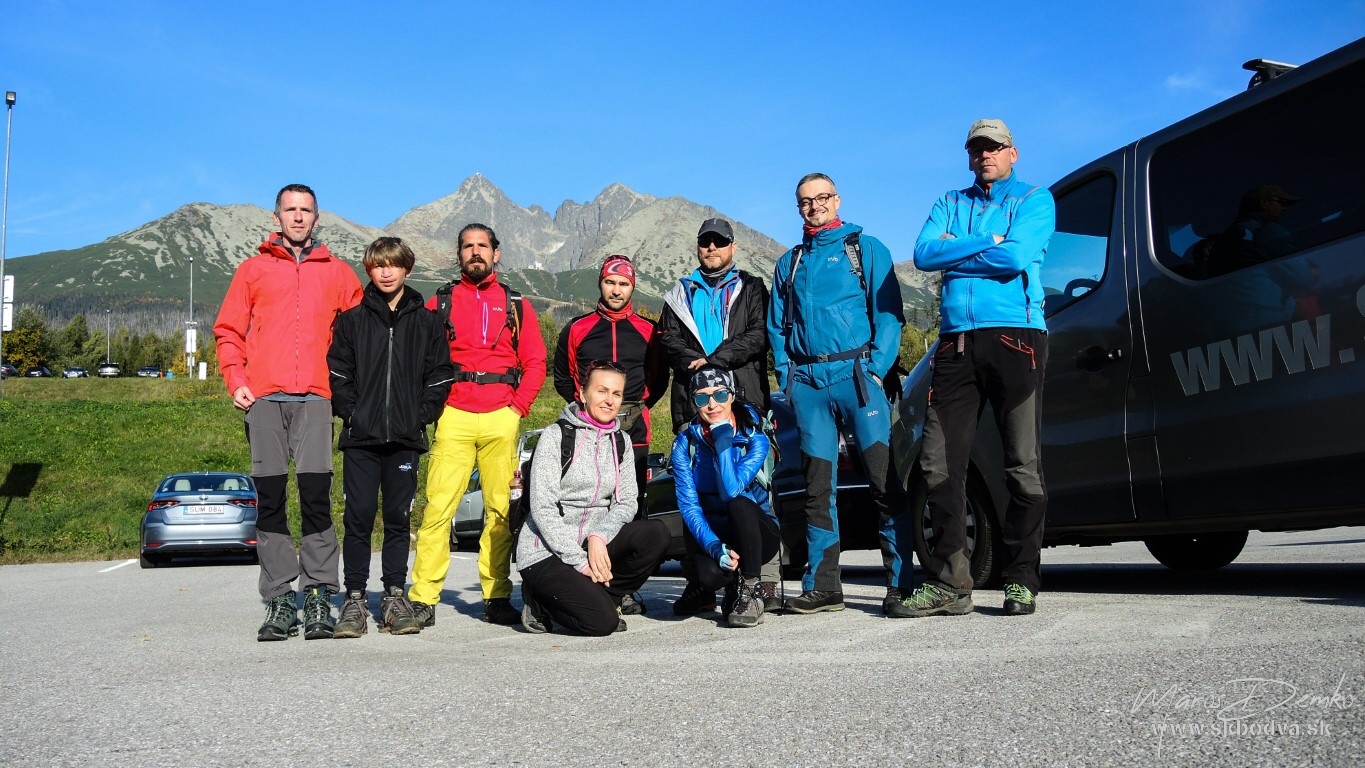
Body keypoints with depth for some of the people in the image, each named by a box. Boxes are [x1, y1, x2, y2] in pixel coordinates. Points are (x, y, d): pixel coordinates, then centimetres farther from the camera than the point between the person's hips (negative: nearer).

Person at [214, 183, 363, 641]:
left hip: (315, 397, -1)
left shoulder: (338, 273, 16)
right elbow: (228, 331, 14)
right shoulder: (253, 269, 17)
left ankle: (319, 596, -2)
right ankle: (279, 600, 6)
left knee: (316, 496, -9)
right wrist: (236, 380, 0)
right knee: (270, 499, 1)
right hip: (264, 397, 1)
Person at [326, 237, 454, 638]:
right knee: (358, 518, -2)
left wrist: (422, 415, -2)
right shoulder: (351, 320, 8)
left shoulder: (426, 321, 8)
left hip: (405, 439, 1)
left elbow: (440, 374, 7)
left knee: (398, 518, 6)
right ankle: (354, 598, 6)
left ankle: (395, 597, 13)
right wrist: (351, 412, -5)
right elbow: (337, 373, 6)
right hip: (360, 439, 0)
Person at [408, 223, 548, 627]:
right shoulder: (439, 303, 13)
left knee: (501, 509, 2)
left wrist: (518, 407, -1)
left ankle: (497, 597, 9)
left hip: (501, 419, 1)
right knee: (438, 506, -8)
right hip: (454, 417, -1)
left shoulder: (516, 306, 15)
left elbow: (535, 363, 11)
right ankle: (423, 598, -3)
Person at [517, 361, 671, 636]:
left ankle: (599, 596, -2)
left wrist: (599, 536, -17)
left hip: (594, 544, 6)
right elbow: (543, 508, -14)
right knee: (602, 622, -23)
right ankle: (541, 600, 5)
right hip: (546, 552, -6)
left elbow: (626, 503, 3)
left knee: (656, 534, -21)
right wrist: (580, 562, -18)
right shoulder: (556, 436, -8)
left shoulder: (620, 443, 10)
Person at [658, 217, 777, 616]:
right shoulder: (679, 296, 23)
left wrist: (713, 360, -11)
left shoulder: (751, 288, 18)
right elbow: (670, 342, 8)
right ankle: (698, 586, 0)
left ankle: (764, 583, -7)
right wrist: (696, 366, -12)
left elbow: (758, 336, 2)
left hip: (745, 402, -2)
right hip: (693, 404, 2)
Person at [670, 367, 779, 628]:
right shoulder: (685, 443, -6)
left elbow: (731, 490, -28)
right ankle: (734, 587, 5)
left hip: (756, 532, 0)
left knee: (739, 504, -35)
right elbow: (688, 505, -12)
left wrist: (723, 437, -26)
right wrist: (715, 547, -27)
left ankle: (751, 591, -17)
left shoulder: (754, 439, -12)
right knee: (710, 574, -34)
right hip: (712, 532, 1)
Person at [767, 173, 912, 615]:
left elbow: (889, 313, 1)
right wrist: (786, 375, 6)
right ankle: (822, 586, 8)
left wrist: (876, 370, -11)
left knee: (884, 480, -9)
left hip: (855, 373, -4)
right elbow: (777, 326, 21)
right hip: (807, 382, 4)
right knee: (817, 487, 4)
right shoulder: (789, 262, 21)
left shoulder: (865, 248, 9)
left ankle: (902, 582, -5)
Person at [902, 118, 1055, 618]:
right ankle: (947, 585, 3)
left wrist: (954, 252, 0)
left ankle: (1021, 582, 4)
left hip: (1014, 337, -4)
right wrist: (988, 243, -4)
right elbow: (923, 254, 2)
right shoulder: (949, 203, 22)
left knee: (1023, 465, -5)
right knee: (939, 464, -2)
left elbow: (1017, 255, -9)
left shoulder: (1034, 199, 11)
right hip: (956, 343, 4)